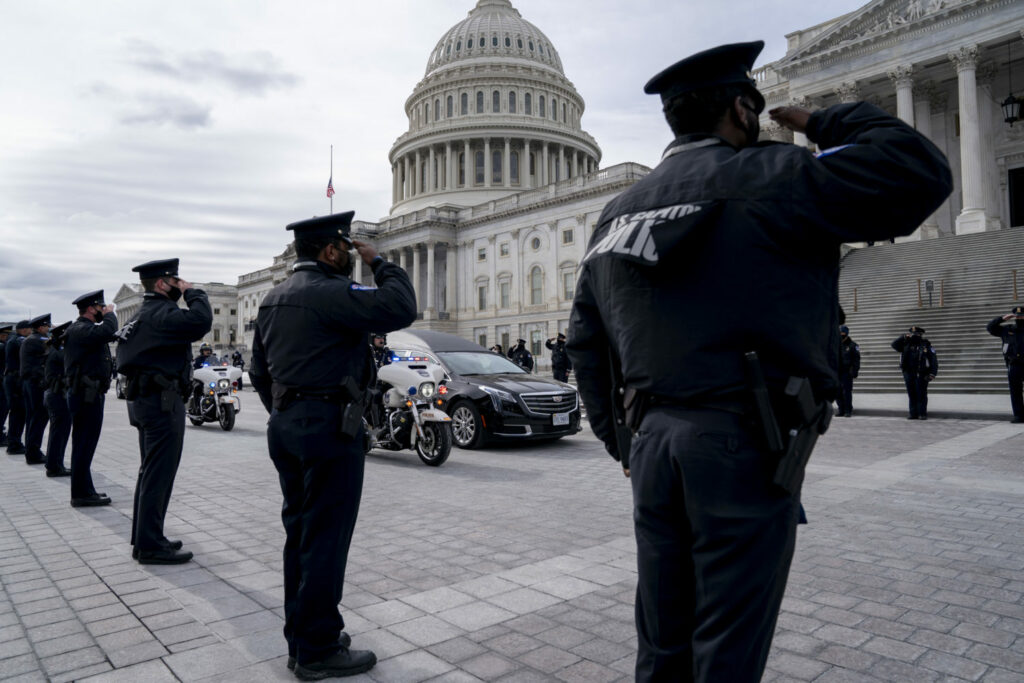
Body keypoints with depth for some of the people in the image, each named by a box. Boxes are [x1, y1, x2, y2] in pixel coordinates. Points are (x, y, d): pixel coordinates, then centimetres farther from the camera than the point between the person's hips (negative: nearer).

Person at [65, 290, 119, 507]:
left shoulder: (85, 329, 20)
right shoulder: (80, 329, -15)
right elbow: (106, 331, -32)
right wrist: (109, 315, -13)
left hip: (90, 394, 11)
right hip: (87, 395, -11)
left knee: (84, 444, 15)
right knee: (84, 444, -5)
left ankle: (84, 491, 23)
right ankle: (81, 494, 1)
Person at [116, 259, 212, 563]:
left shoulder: (146, 313, 18)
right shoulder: (162, 313, -16)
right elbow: (201, 321, -31)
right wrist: (192, 292, -15)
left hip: (145, 399, 11)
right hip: (163, 402, -11)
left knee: (150, 471, 16)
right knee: (159, 473, -5)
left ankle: (144, 538, 26)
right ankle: (151, 546, 2)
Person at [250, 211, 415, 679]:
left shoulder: (273, 299, 16)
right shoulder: (330, 293, -14)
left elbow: (259, 373, 20)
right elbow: (401, 308, -22)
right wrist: (379, 263, -7)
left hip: (286, 427, 10)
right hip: (329, 428, -10)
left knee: (300, 534, 15)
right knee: (325, 538, -1)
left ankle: (301, 637, 27)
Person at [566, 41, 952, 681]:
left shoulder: (618, 212, 14)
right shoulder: (768, 179, -6)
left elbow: (586, 341, 15)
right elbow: (921, 172, -8)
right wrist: (829, 121, 7)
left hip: (652, 440, 7)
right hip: (743, 444, -6)